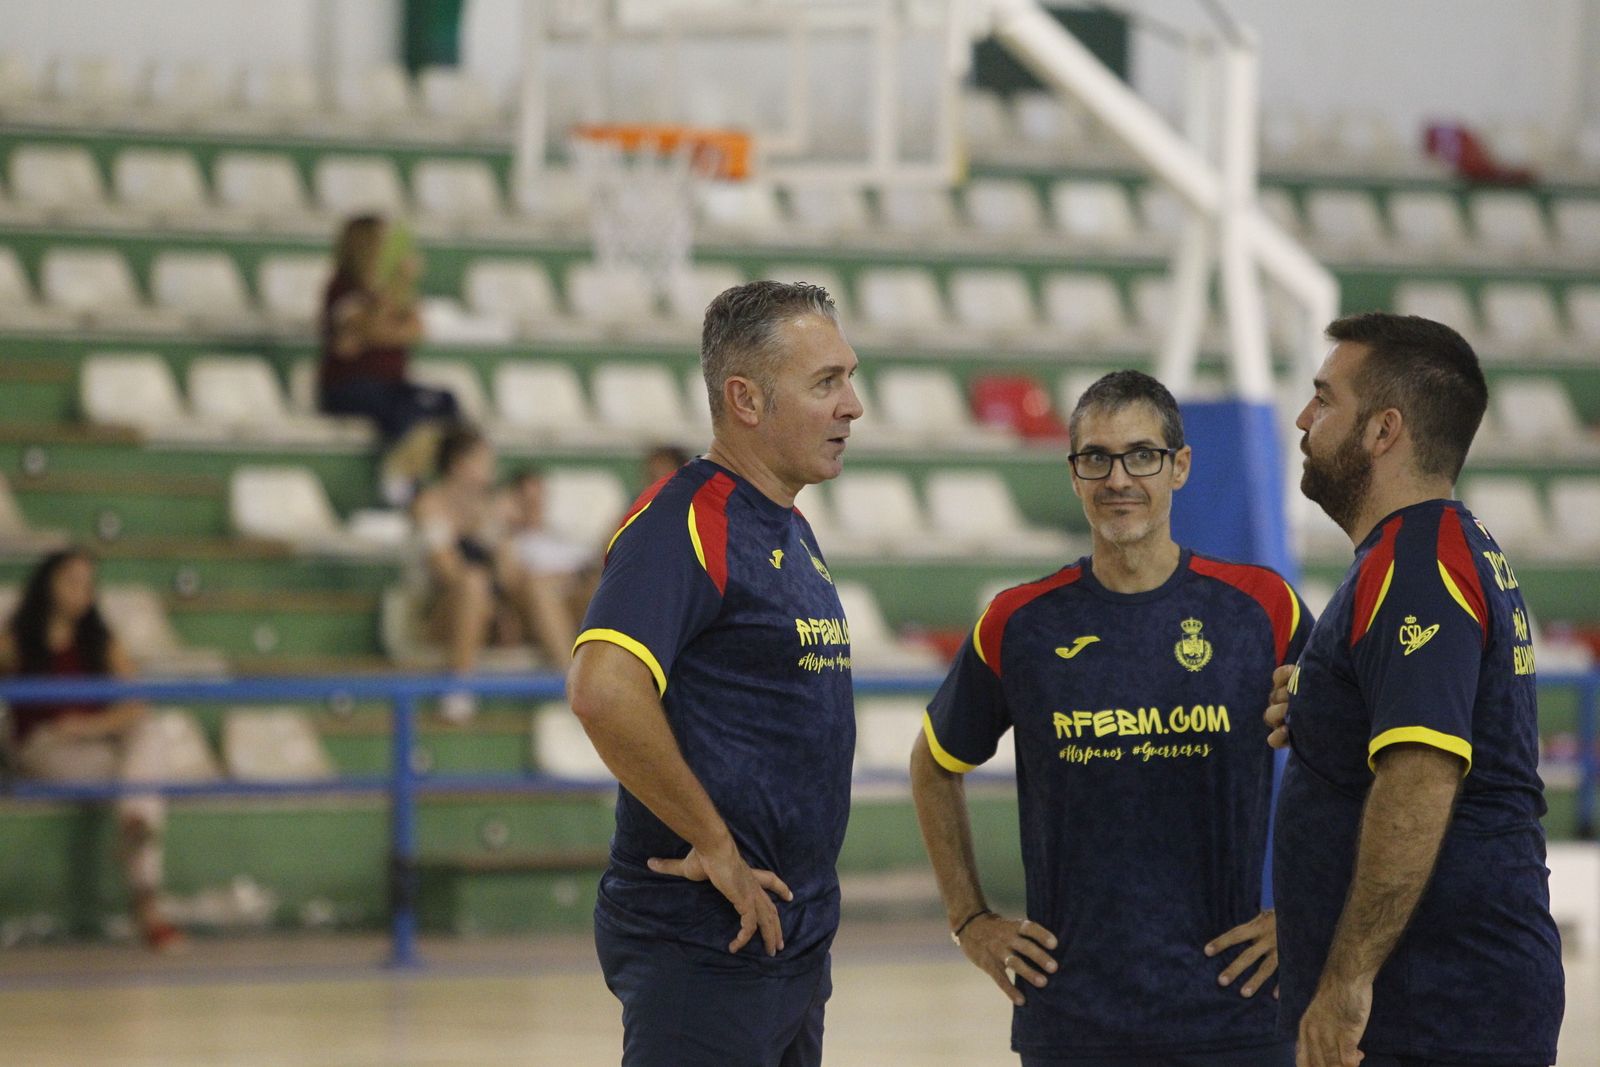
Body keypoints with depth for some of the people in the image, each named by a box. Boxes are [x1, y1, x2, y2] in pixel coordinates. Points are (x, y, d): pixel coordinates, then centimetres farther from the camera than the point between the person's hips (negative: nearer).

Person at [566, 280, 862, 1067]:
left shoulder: (789, 532, 16)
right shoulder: (685, 522, -14)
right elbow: (603, 690, -29)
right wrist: (715, 846, -21)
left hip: (794, 938, 9)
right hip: (702, 943, -9)